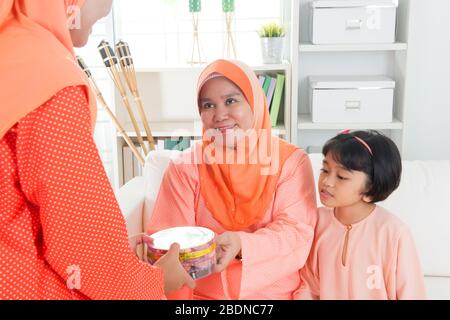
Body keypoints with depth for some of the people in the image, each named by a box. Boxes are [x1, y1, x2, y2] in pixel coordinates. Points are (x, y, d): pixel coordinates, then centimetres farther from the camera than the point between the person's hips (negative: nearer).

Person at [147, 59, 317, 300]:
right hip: (204, 293, 0)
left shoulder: (292, 161, 1)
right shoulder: (184, 167, 3)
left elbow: (296, 233, -9)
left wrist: (242, 245, -26)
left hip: (276, 292, 0)